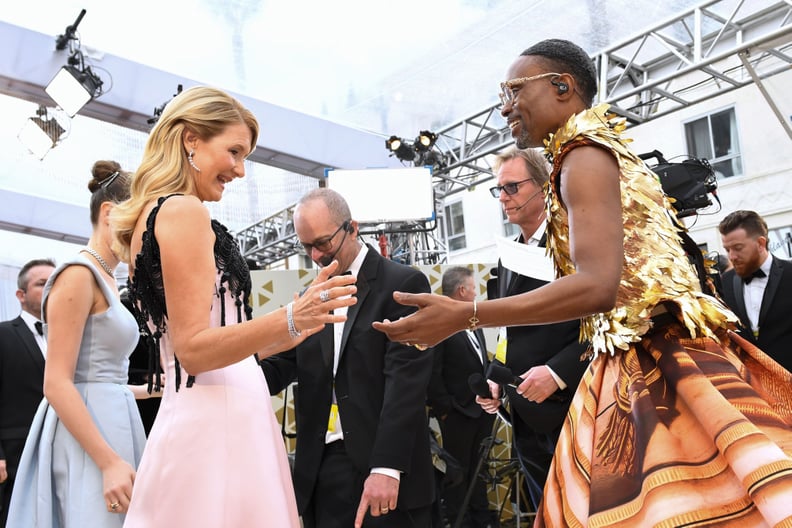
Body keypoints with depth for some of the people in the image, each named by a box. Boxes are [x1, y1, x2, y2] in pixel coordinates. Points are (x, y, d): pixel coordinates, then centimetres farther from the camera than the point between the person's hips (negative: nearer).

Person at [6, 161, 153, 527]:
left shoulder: (106, 281, 16)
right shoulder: (79, 274, -11)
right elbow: (57, 383, -18)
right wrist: (110, 462, -22)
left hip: (111, 427, 9)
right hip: (88, 443, -9)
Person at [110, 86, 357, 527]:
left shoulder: (148, 215, 17)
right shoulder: (183, 210, -12)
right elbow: (194, 349, -17)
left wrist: (289, 335, 25)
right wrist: (290, 320, -29)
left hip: (187, 418, 10)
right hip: (218, 423, -10)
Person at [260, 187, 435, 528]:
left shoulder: (403, 284, -6)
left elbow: (406, 378, -14)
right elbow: (282, 365, 8)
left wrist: (387, 467, -20)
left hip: (386, 464, -5)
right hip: (323, 469, 5)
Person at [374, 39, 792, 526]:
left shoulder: (585, 154, -9)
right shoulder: (611, 152, 20)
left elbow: (598, 286, -23)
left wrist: (463, 316, -21)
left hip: (654, 370, -9)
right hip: (636, 370, 9)